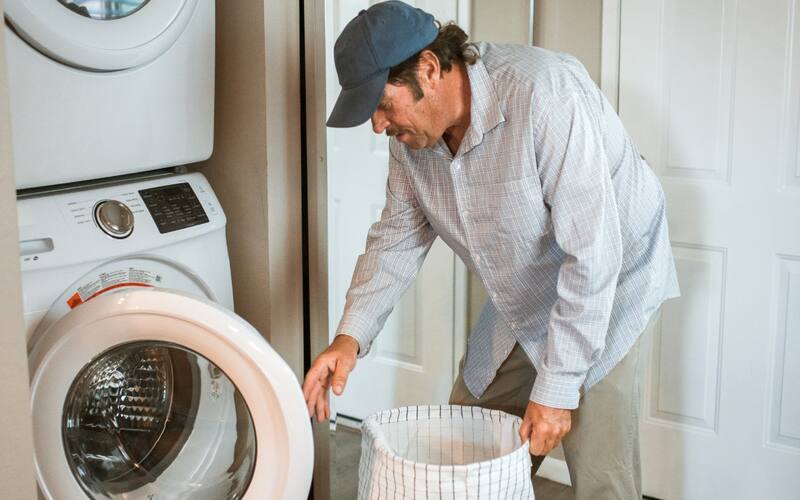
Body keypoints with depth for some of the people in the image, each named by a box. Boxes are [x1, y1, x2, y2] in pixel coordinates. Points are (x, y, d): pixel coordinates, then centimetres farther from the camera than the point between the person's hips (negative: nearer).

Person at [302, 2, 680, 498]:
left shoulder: (543, 95, -33)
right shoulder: (412, 131, -10)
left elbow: (592, 253, -32)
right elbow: (399, 235, 1)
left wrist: (557, 388, -28)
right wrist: (351, 336, -13)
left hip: (604, 286, -6)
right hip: (521, 300, 7)